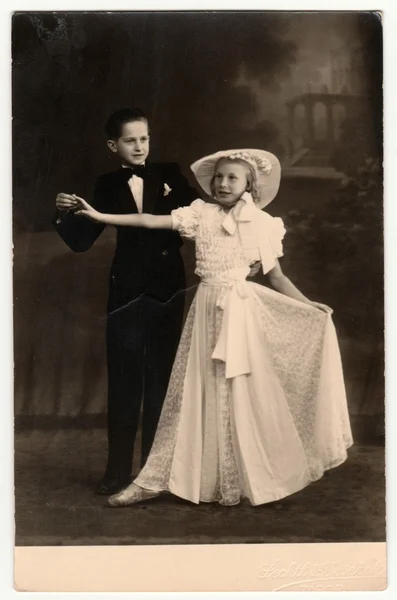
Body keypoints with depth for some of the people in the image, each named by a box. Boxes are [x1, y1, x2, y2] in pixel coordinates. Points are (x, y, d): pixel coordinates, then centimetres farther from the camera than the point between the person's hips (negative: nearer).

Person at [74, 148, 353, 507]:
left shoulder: (262, 223, 1)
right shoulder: (201, 214, 2)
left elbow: (276, 277, 5)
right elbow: (152, 221, -2)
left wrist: (312, 308, -3)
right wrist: (102, 217, -6)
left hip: (241, 311, -1)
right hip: (207, 309, 1)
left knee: (239, 396, 4)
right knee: (194, 393, 4)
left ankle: (235, 483, 20)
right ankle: (156, 480, 13)